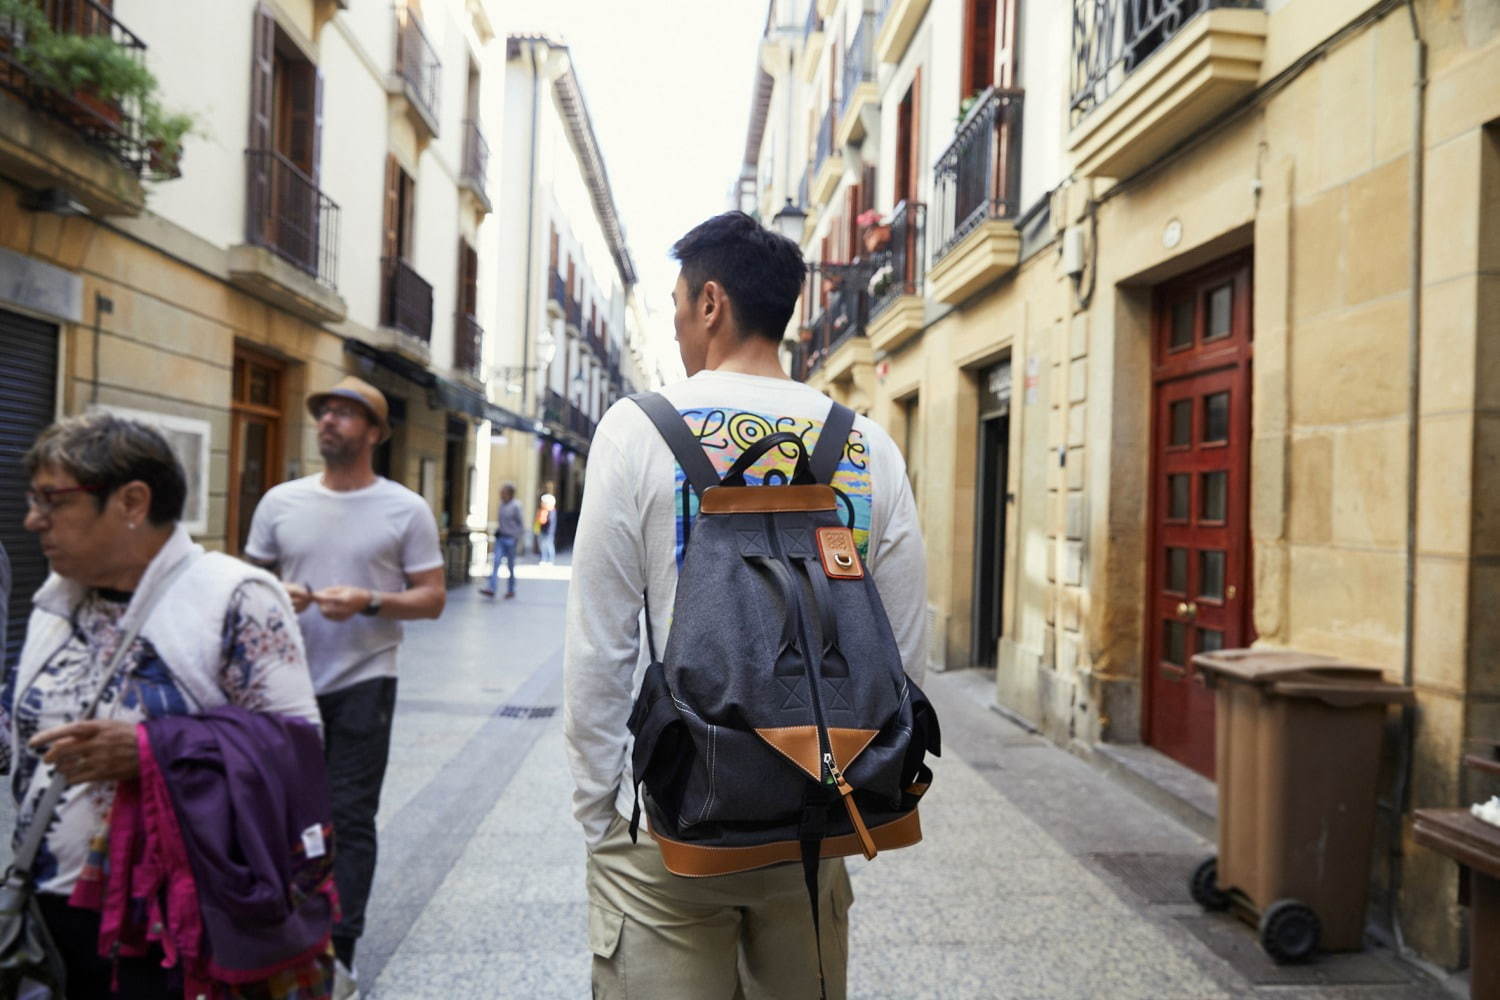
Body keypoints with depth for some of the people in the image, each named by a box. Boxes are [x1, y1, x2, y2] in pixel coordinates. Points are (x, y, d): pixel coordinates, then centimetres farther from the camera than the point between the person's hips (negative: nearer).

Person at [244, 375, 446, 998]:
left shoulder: (406, 509, -4)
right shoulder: (281, 501, 5)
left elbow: (432, 597, -3)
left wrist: (370, 602, -20)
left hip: (364, 684, -3)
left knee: (350, 819, 0)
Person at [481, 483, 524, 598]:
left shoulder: (516, 506, -11)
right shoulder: (502, 504, 9)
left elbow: (522, 523, -9)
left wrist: (518, 537, -11)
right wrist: (498, 528, 9)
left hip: (511, 538, -6)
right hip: (500, 537, 6)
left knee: (510, 565, 5)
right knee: (495, 562, -8)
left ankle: (511, 590, 19)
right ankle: (491, 588, -13)